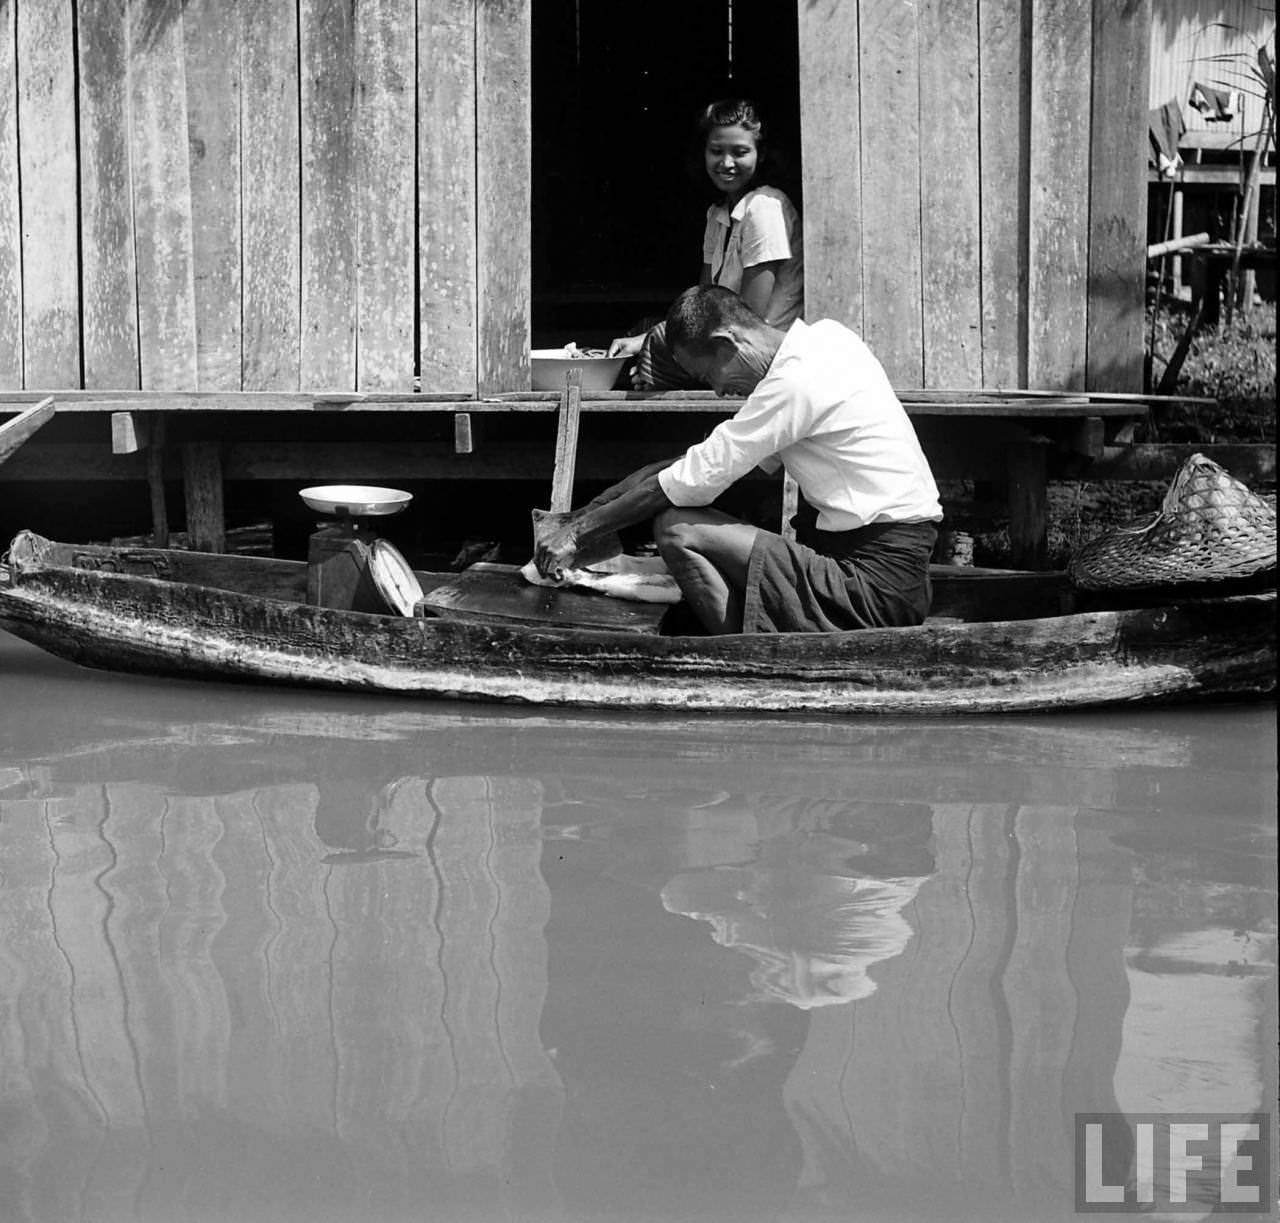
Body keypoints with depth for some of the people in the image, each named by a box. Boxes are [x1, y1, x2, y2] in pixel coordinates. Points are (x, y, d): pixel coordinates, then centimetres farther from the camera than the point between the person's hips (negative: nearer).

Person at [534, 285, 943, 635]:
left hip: (878, 583, -10)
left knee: (677, 530, -12)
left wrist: (579, 532, -3)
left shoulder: (796, 382, -17)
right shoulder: (824, 337, 11)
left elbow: (696, 479, -13)